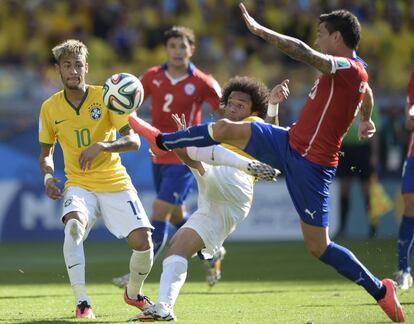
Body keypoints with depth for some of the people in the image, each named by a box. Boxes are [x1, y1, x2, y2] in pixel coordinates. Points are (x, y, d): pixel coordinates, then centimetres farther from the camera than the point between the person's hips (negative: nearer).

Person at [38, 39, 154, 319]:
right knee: (74, 224, -32)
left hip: (115, 182, 0)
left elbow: (133, 141, -12)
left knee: (143, 241, -12)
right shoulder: (50, 108, 0)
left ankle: (134, 293, 21)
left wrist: (101, 146, -28)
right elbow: (46, 153, 14)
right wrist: (48, 176, -7)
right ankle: (82, 302, -27)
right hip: (79, 184, 0)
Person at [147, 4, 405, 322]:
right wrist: (366, 120, 57)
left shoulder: (349, 69, -20)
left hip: (310, 164, -9)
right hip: (290, 143, 9)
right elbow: (366, 93, 35)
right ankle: (161, 141, 19)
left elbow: (302, 51, -35)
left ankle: (381, 290, 11)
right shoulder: (350, 70, 10)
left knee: (318, 246, -3)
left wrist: (259, 30, -26)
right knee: (226, 129, -2)